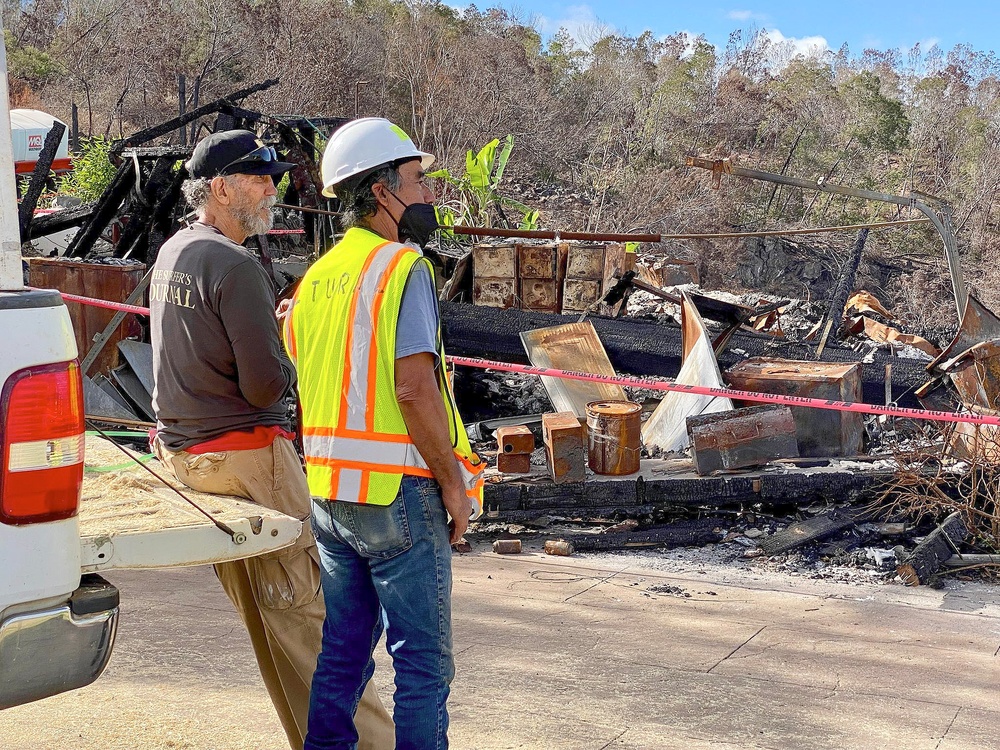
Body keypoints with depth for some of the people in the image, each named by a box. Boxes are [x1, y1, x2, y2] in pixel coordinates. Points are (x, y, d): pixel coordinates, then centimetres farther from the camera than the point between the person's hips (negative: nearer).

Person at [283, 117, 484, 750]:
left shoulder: (315, 278, 12)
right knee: (424, 661, 1)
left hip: (328, 492, 8)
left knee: (343, 651, 15)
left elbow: (298, 394, 15)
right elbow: (415, 388, -21)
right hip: (399, 490, -8)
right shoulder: (403, 267, -12)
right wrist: (453, 484, -13)